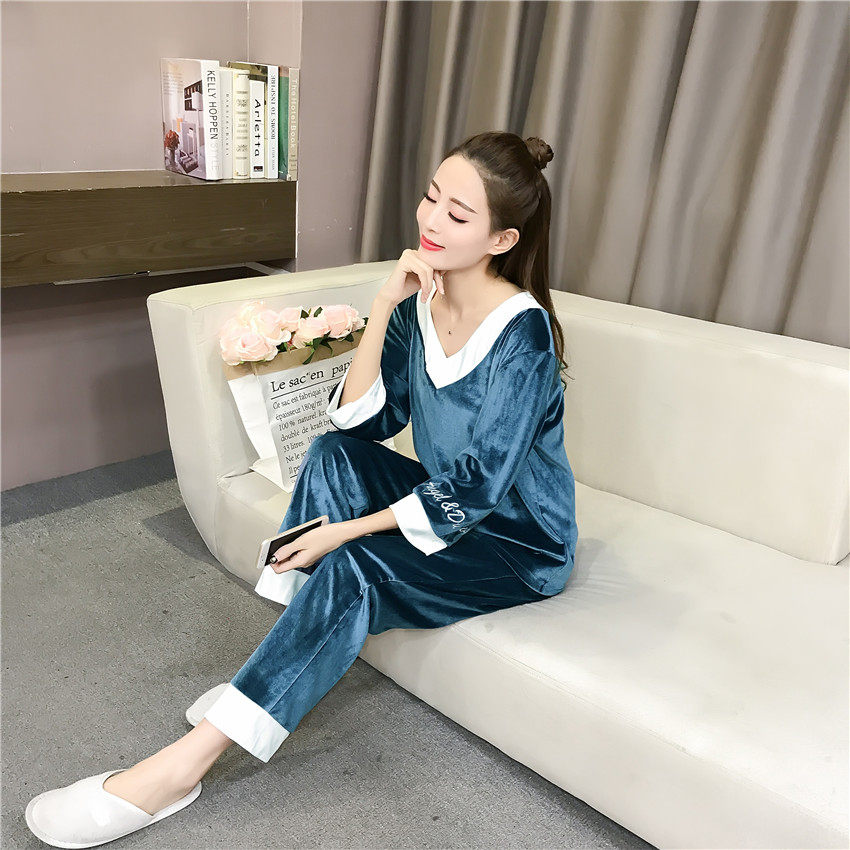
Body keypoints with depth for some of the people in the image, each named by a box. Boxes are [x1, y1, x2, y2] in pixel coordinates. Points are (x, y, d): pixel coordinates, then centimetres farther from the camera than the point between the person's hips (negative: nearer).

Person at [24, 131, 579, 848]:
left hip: (523, 543, -6)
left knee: (355, 569, -27)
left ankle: (186, 764, -15)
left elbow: (473, 490, -25)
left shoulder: (521, 332, -24)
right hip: (450, 505, 6)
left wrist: (347, 532, -23)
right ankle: (278, 675, -11)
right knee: (334, 454, -17)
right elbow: (362, 419, -8)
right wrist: (384, 307, -18)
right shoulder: (421, 299, -3)